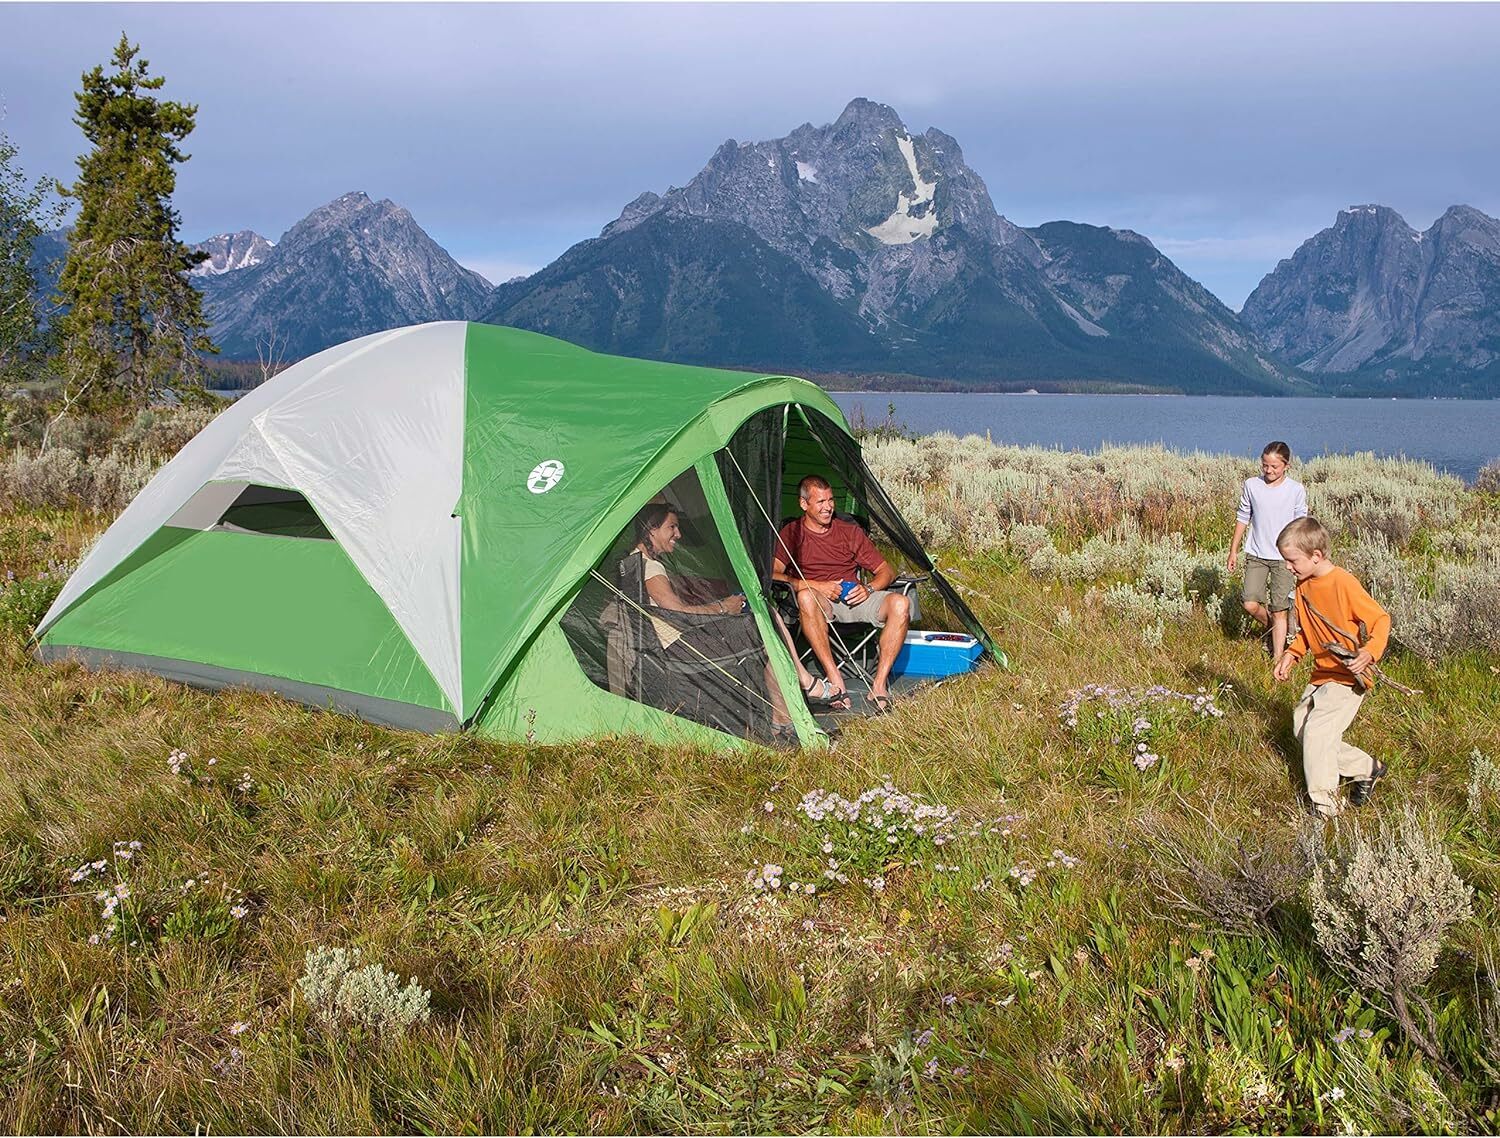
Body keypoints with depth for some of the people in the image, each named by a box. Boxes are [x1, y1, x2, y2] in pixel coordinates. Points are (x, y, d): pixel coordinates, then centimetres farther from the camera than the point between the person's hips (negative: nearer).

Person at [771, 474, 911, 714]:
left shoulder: (850, 531, 12)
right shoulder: (791, 534, 3)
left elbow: (886, 572, 12)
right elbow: (772, 575, -11)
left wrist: (869, 589, -11)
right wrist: (816, 586, -18)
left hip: (855, 598, 3)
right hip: (820, 602, -3)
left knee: (900, 604, -27)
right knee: (806, 598, -40)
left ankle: (879, 684, -26)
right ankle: (835, 682, -38)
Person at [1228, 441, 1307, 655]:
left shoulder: (1296, 490, -5)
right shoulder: (1251, 485, -1)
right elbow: (1243, 518, 8)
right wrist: (1233, 550, 9)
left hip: (1284, 557, -2)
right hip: (1256, 555, 2)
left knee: (1279, 610, -1)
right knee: (1250, 604, -11)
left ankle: (1277, 658, 8)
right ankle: (1271, 628, 21)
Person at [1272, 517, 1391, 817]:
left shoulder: (1344, 583, -22)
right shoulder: (1304, 585, 3)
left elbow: (1381, 619, -17)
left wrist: (1370, 652, -33)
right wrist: (1291, 655, 2)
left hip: (1348, 676, -9)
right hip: (1321, 674, 9)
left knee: (1317, 732, -17)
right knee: (1301, 728, 10)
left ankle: (1323, 808, -7)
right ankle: (1368, 769, 25)